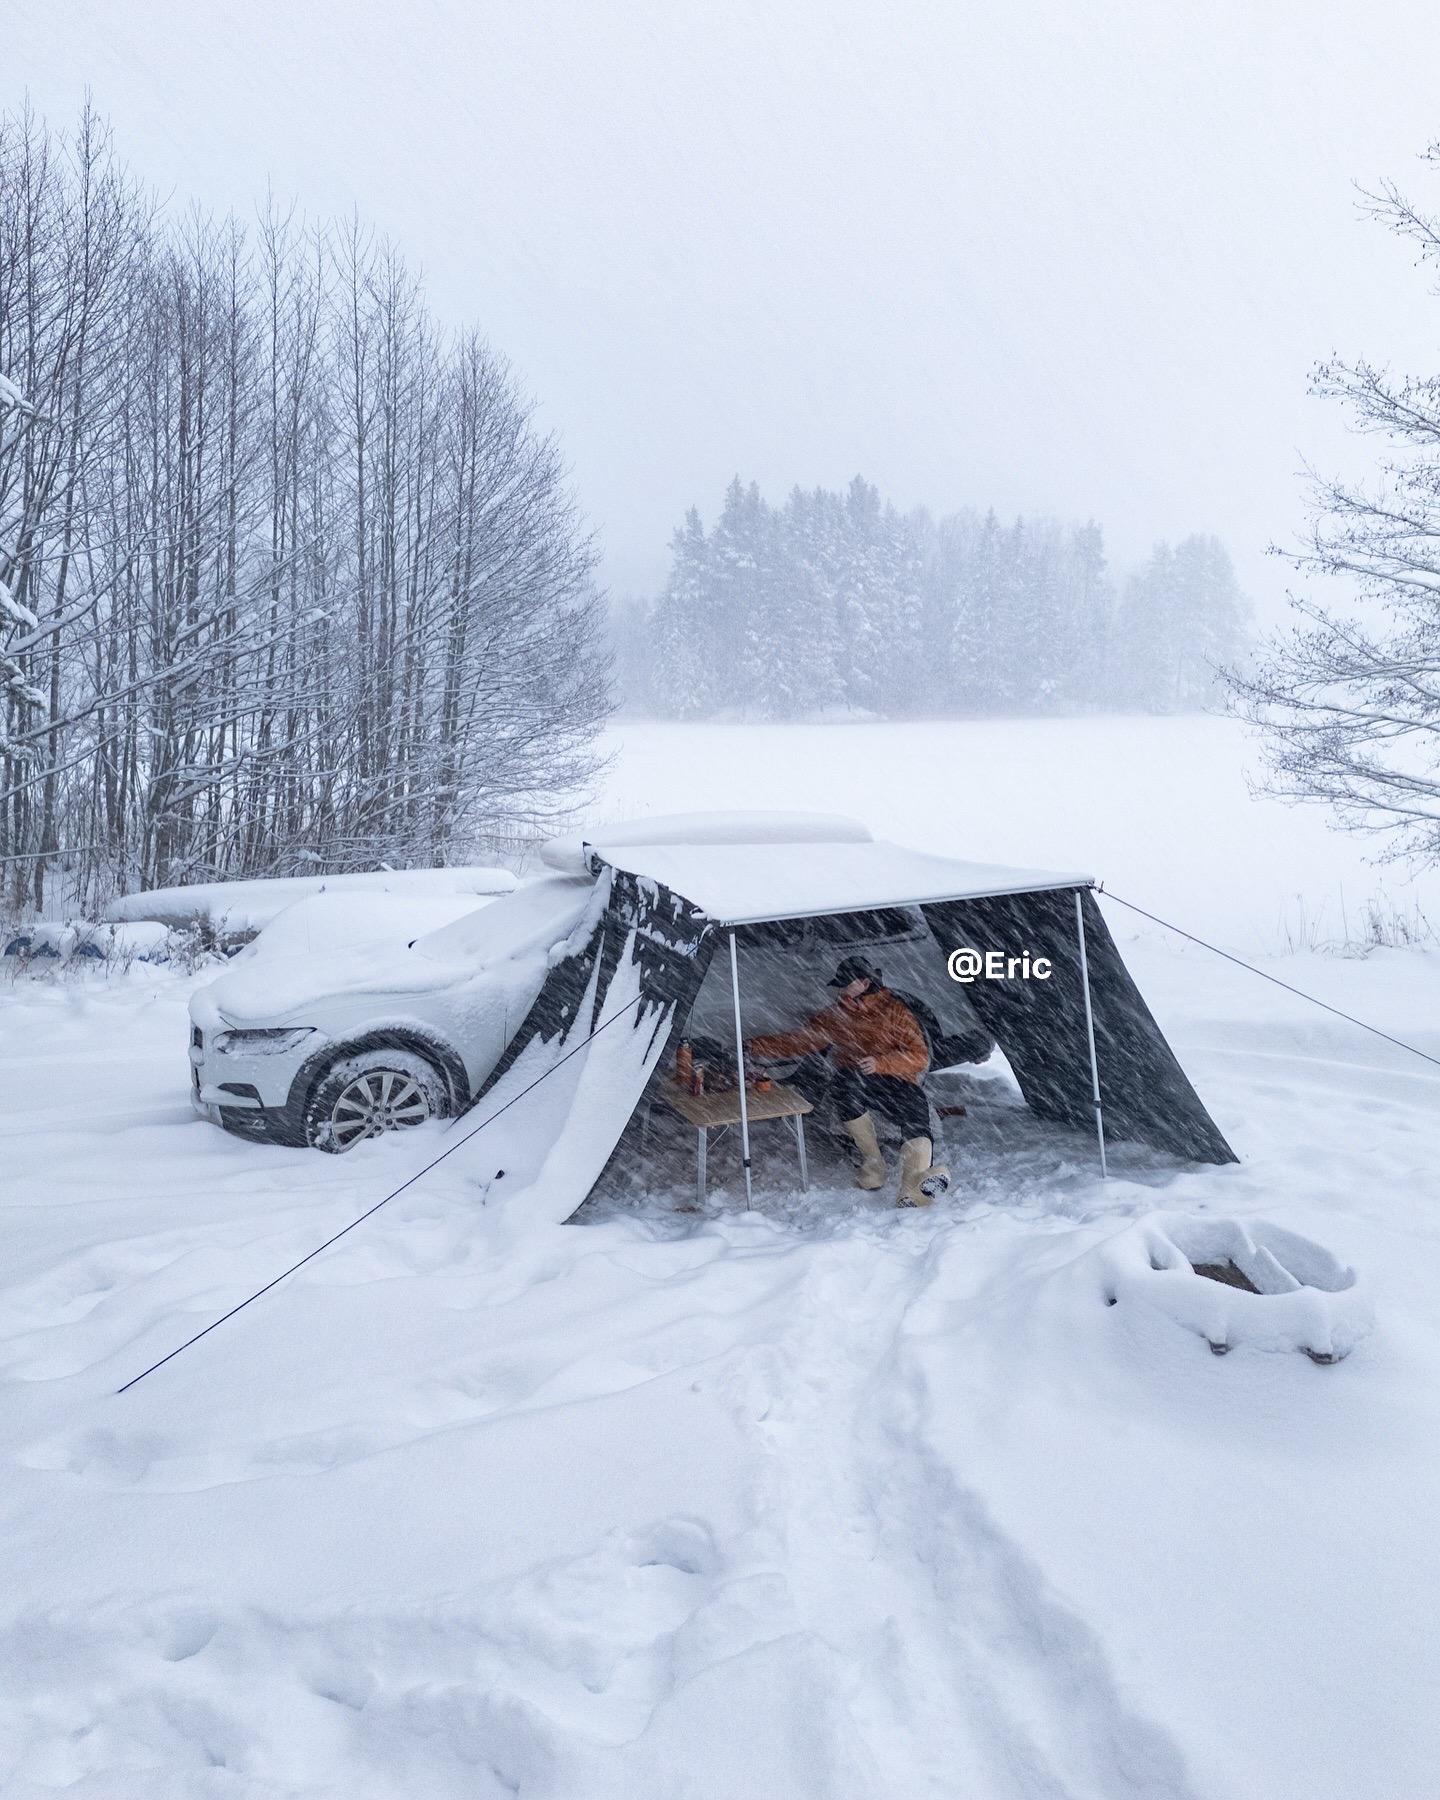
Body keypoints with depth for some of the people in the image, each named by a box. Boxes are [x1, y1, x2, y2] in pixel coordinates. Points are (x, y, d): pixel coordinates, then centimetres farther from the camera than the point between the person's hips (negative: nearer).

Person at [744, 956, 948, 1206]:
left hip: (894, 1080, -2)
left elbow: (919, 1056, -1)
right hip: (852, 1085, 2)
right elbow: (799, 1041, 21)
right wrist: (753, 1047, 13)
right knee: (844, 1080, -36)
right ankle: (872, 1164, -26)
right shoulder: (836, 1015, 18)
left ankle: (915, 1189, -60)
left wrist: (881, 1063, -17)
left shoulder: (894, 1010, 6)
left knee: (914, 1105, -36)